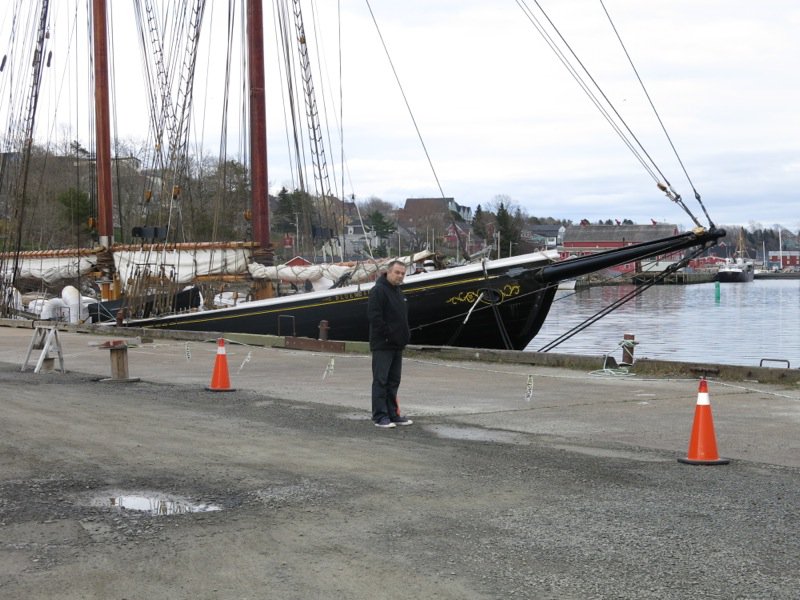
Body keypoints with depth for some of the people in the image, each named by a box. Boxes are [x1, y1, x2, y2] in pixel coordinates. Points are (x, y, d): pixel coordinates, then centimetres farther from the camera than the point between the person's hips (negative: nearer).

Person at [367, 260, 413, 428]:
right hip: (382, 345, -9)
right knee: (380, 381, -6)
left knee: (393, 381, 13)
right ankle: (380, 416, -4)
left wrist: (405, 335, 12)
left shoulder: (398, 291, 17)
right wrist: (387, 334, -20)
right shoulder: (378, 290, -12)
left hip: (397, 345, 9)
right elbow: (374, 316, -20)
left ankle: (393, 414, 19)